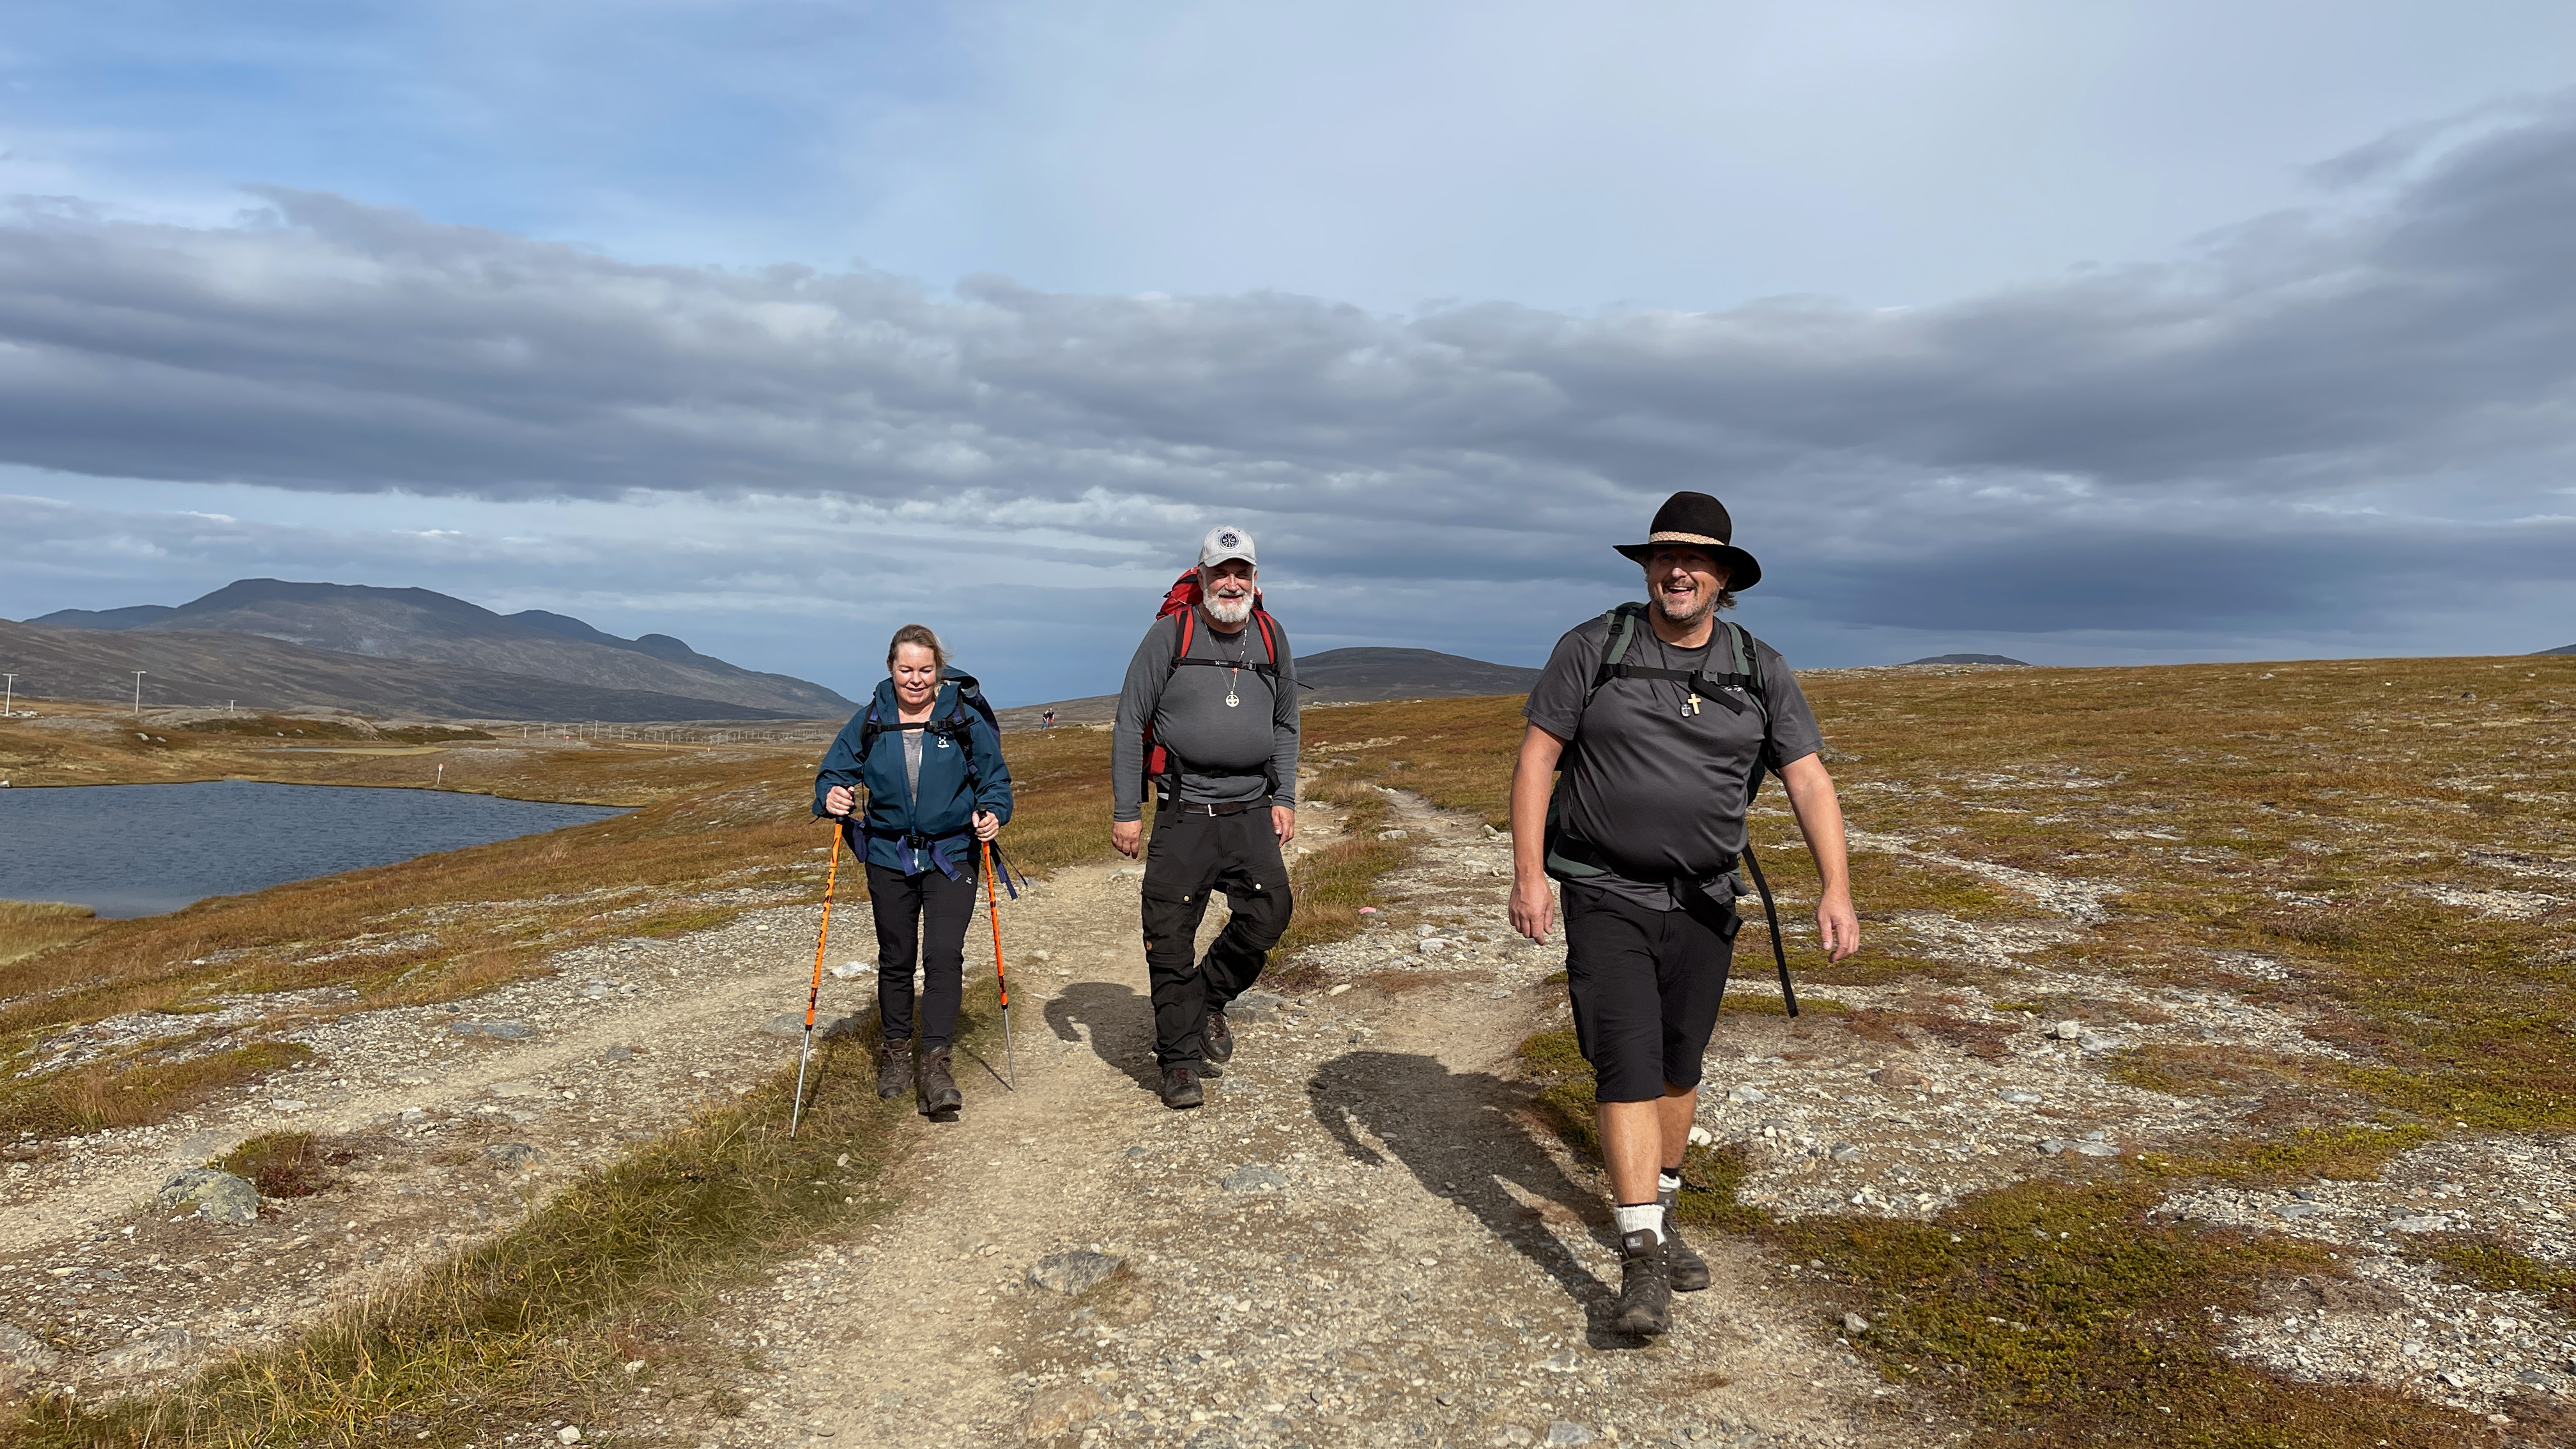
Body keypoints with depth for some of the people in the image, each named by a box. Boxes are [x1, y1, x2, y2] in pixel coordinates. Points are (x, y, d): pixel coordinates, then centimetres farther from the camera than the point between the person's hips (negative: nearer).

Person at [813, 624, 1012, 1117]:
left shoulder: (965, 717, -6)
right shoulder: (870, 721, 0)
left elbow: (995, 778, 1)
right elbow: (835, 768, 5)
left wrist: (993, 813, -18)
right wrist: (831, 795, -17)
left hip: (951, 858, -2)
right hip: (889, 858, 2)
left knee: (944, 955, -12)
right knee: (895, 959, 13)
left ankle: (935, 1062, -6)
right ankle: (896, 1051, 30)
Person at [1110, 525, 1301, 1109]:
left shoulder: (1272, 638, 8)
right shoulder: (1170, 634, -4)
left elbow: (1284, 726, 19)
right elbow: (1130, 723, -1)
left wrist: (1285, 799, 9)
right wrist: (1126, 811, -4)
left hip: (1251, 813, 3)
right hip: (1182, 814, -3)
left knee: (1270, 912, -11)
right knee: (1170, 939, -1)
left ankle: (1209, 999, 17)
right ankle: (1180, 1061, 13)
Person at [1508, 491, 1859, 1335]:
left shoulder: (1760, 672, 1)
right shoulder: (1592, 649, -6)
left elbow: (1809, 782, -3)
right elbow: (1536, 759, -6)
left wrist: (1836, 890, -15)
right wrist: (1528, 874, -13)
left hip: (1703, 902, 3)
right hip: (1605, 896, -3)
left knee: (1679, 1068, 14)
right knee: (1627, 1066, -9)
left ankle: (1657, 1212, 33)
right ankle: (1641, 1258, -4)